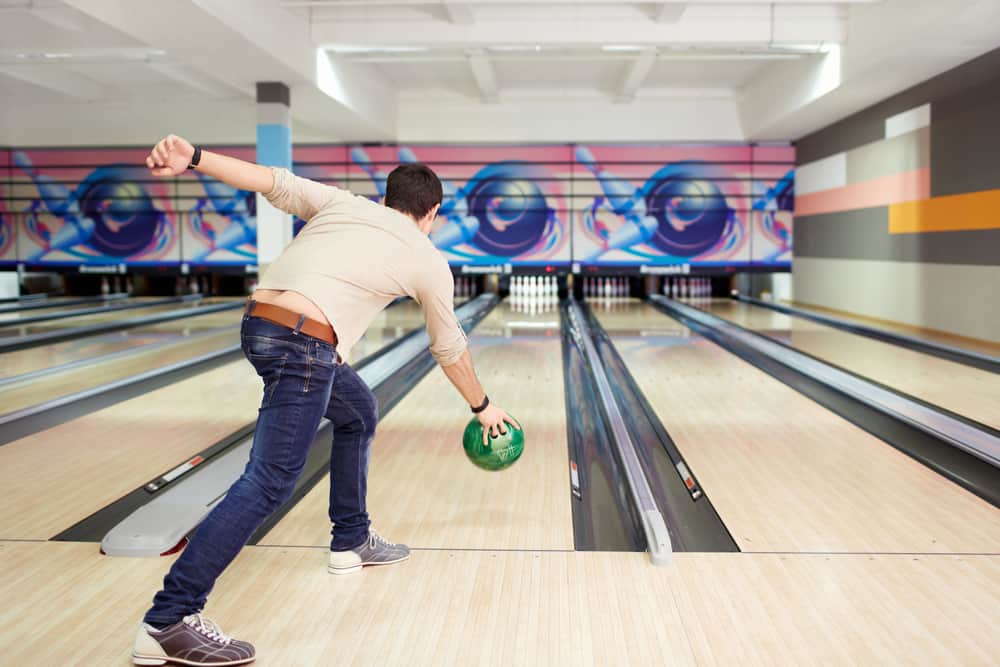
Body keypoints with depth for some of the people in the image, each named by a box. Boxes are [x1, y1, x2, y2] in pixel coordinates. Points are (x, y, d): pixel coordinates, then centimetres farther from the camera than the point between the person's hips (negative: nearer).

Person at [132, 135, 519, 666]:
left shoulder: (343, 203, 20)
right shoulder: (428, 262, 12)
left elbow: (274, 182, 4)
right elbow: (449, 348, 22)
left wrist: (192, 159, -5)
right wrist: (482, 406, 37)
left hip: (260, 326, 8)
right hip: (303, 346, -8)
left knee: (358, 413, 26)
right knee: (269, 482, -8)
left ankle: (351, 540, 37)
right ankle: (168, 622, -9)